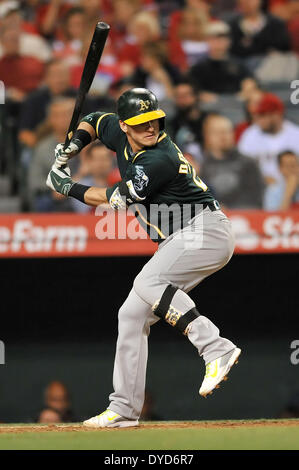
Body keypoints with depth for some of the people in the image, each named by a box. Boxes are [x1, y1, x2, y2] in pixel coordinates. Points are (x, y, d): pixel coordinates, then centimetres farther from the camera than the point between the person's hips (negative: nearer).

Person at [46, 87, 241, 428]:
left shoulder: (160, 159, -23)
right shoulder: (119, 135, 3)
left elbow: (117, 200, -16)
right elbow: (95, 120, 25)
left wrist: (68, 188, -5)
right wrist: (74, 144, 5)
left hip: (207, 230, -10)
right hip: (176, 243, 10)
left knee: (146, 283, -30)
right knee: (132, 314, 6)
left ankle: (216, 349, -38)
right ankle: (124, 409, 12)